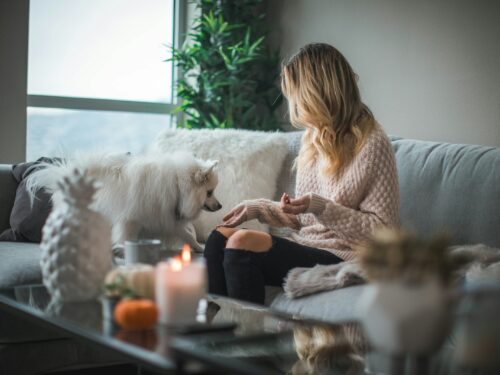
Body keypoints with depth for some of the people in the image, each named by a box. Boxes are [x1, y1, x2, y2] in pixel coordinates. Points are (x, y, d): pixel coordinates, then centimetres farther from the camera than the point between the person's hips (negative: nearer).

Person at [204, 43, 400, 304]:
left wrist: (320, 207, -20)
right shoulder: (314, 138, 16)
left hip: (341, 258, -8)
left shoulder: (372, 144, -10)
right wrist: (258, 208, 10)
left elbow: (383, 230, -12)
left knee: (243, 242, -25)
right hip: (305, 246, 8)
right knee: (220, 236, -11)